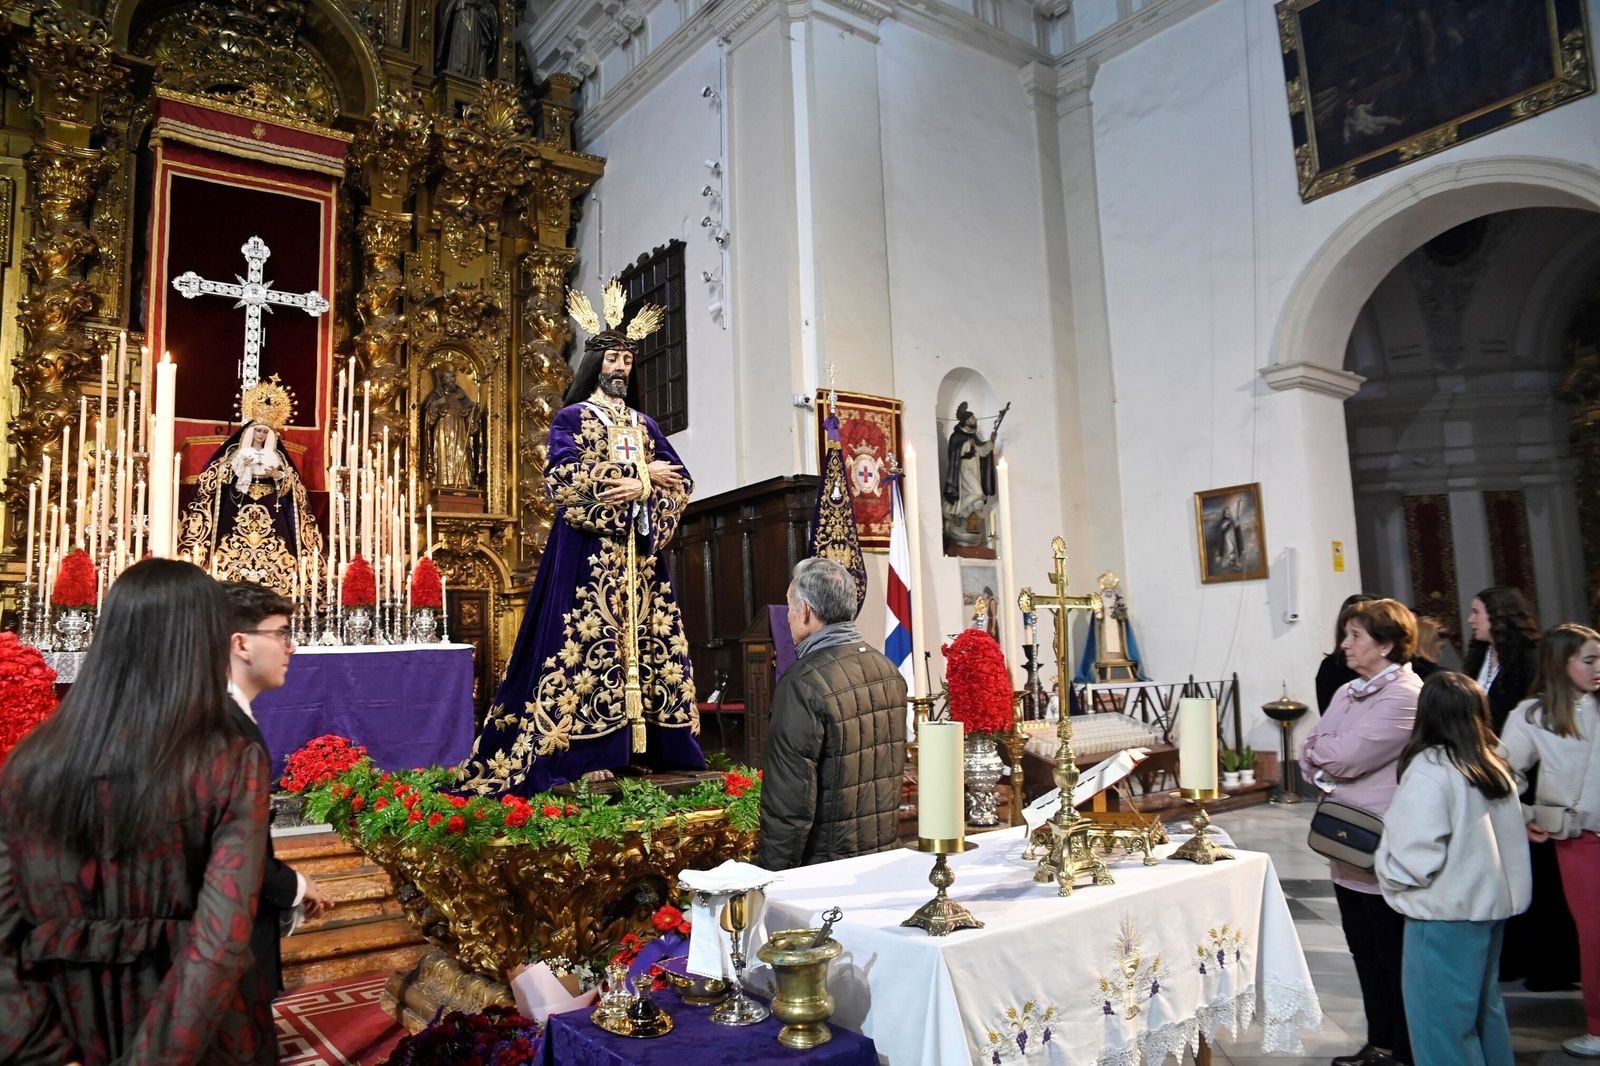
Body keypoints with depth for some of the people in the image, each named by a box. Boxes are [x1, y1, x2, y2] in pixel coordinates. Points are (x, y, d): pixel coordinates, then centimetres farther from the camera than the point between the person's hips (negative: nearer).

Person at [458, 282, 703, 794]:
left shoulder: (644, 424, 20)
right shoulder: (572, 417, 5)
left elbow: (680, 482, 12)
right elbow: (562, 478, -12)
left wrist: (642, 487, -11)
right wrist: (644, 473, -12)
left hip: (641, 549, 5)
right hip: (590, 550, -5)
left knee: (644, 638, 2)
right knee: (590, 641, -9)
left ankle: (643, 745, 7)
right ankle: (587, 753, -7)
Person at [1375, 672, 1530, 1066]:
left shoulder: (1429, 769, -19)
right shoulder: (1494, 766, 5)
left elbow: (1417, 852, -21)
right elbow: (1506, 838, 11)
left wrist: (1389, 875, -3)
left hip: (1447, 913, -8)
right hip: (1491, 903, 8)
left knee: (1443, 1021, 2)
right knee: (1484, 1008, 22)